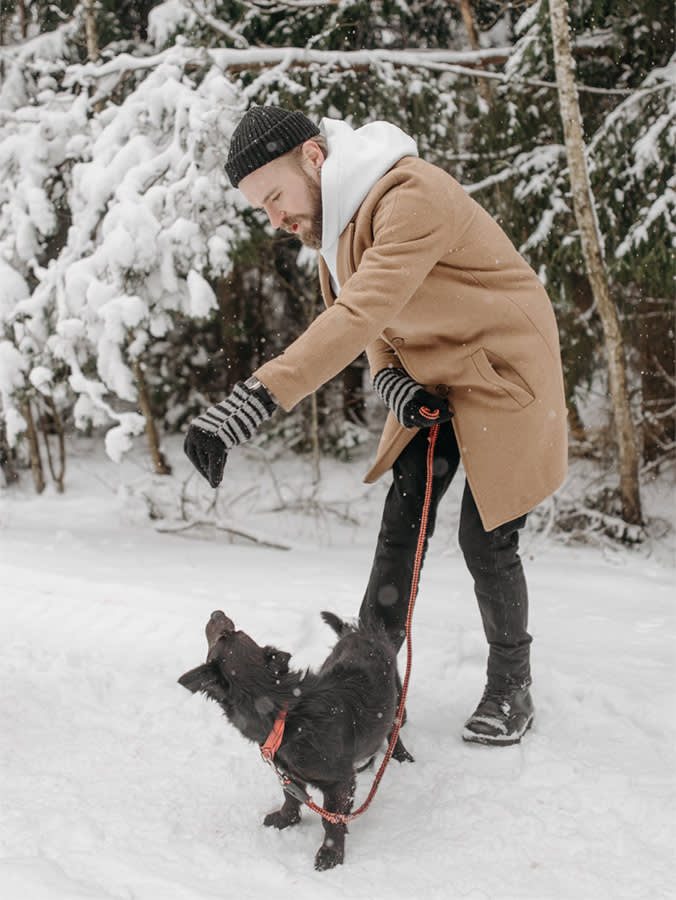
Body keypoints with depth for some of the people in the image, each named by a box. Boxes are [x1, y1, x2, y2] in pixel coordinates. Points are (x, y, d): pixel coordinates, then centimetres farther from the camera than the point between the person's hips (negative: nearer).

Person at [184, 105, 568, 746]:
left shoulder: (414, 196, -30)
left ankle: (510, 691, 18)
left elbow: (363, 311, -43)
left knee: (486, 542, -3)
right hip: (432, 385, 8)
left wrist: (250, 403, -50)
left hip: (502, 374, -8)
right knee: (400, 528, 4)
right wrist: (388, 377, -14)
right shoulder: (335, 214, 0)